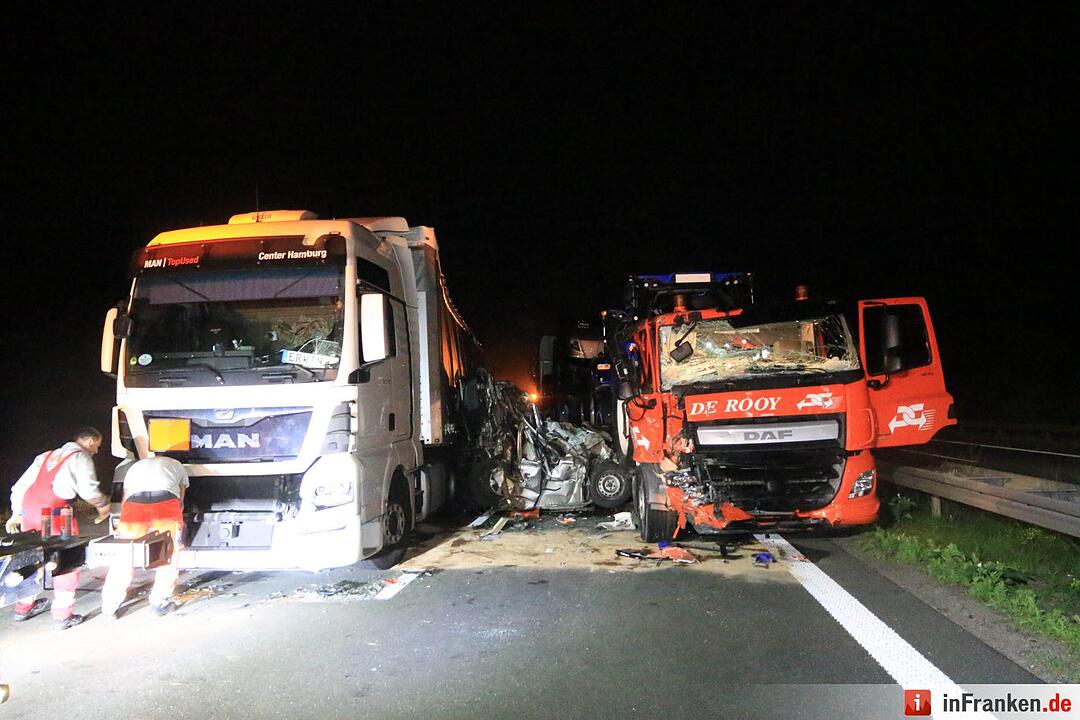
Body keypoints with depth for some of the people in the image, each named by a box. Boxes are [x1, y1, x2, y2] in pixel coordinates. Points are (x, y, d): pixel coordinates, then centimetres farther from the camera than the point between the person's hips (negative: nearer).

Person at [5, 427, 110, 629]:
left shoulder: (46, 456, 24)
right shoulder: (81, 458, 1)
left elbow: (20, 486, 23)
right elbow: (88, 489, -13)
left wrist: (16, 512, 28)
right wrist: (103, 504, 4)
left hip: (29, 511, 7)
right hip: (54, 514, -7)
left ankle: (24, 607, 36)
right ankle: (62, 616, 3)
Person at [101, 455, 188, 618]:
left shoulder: (135, 466, 39)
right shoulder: (176, 465, 37)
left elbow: (125, 497, 37)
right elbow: (180, 502, 37)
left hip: (134, 502, 2)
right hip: (166, 500, -1)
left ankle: (110, 606, 20)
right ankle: (159, 603, 19)